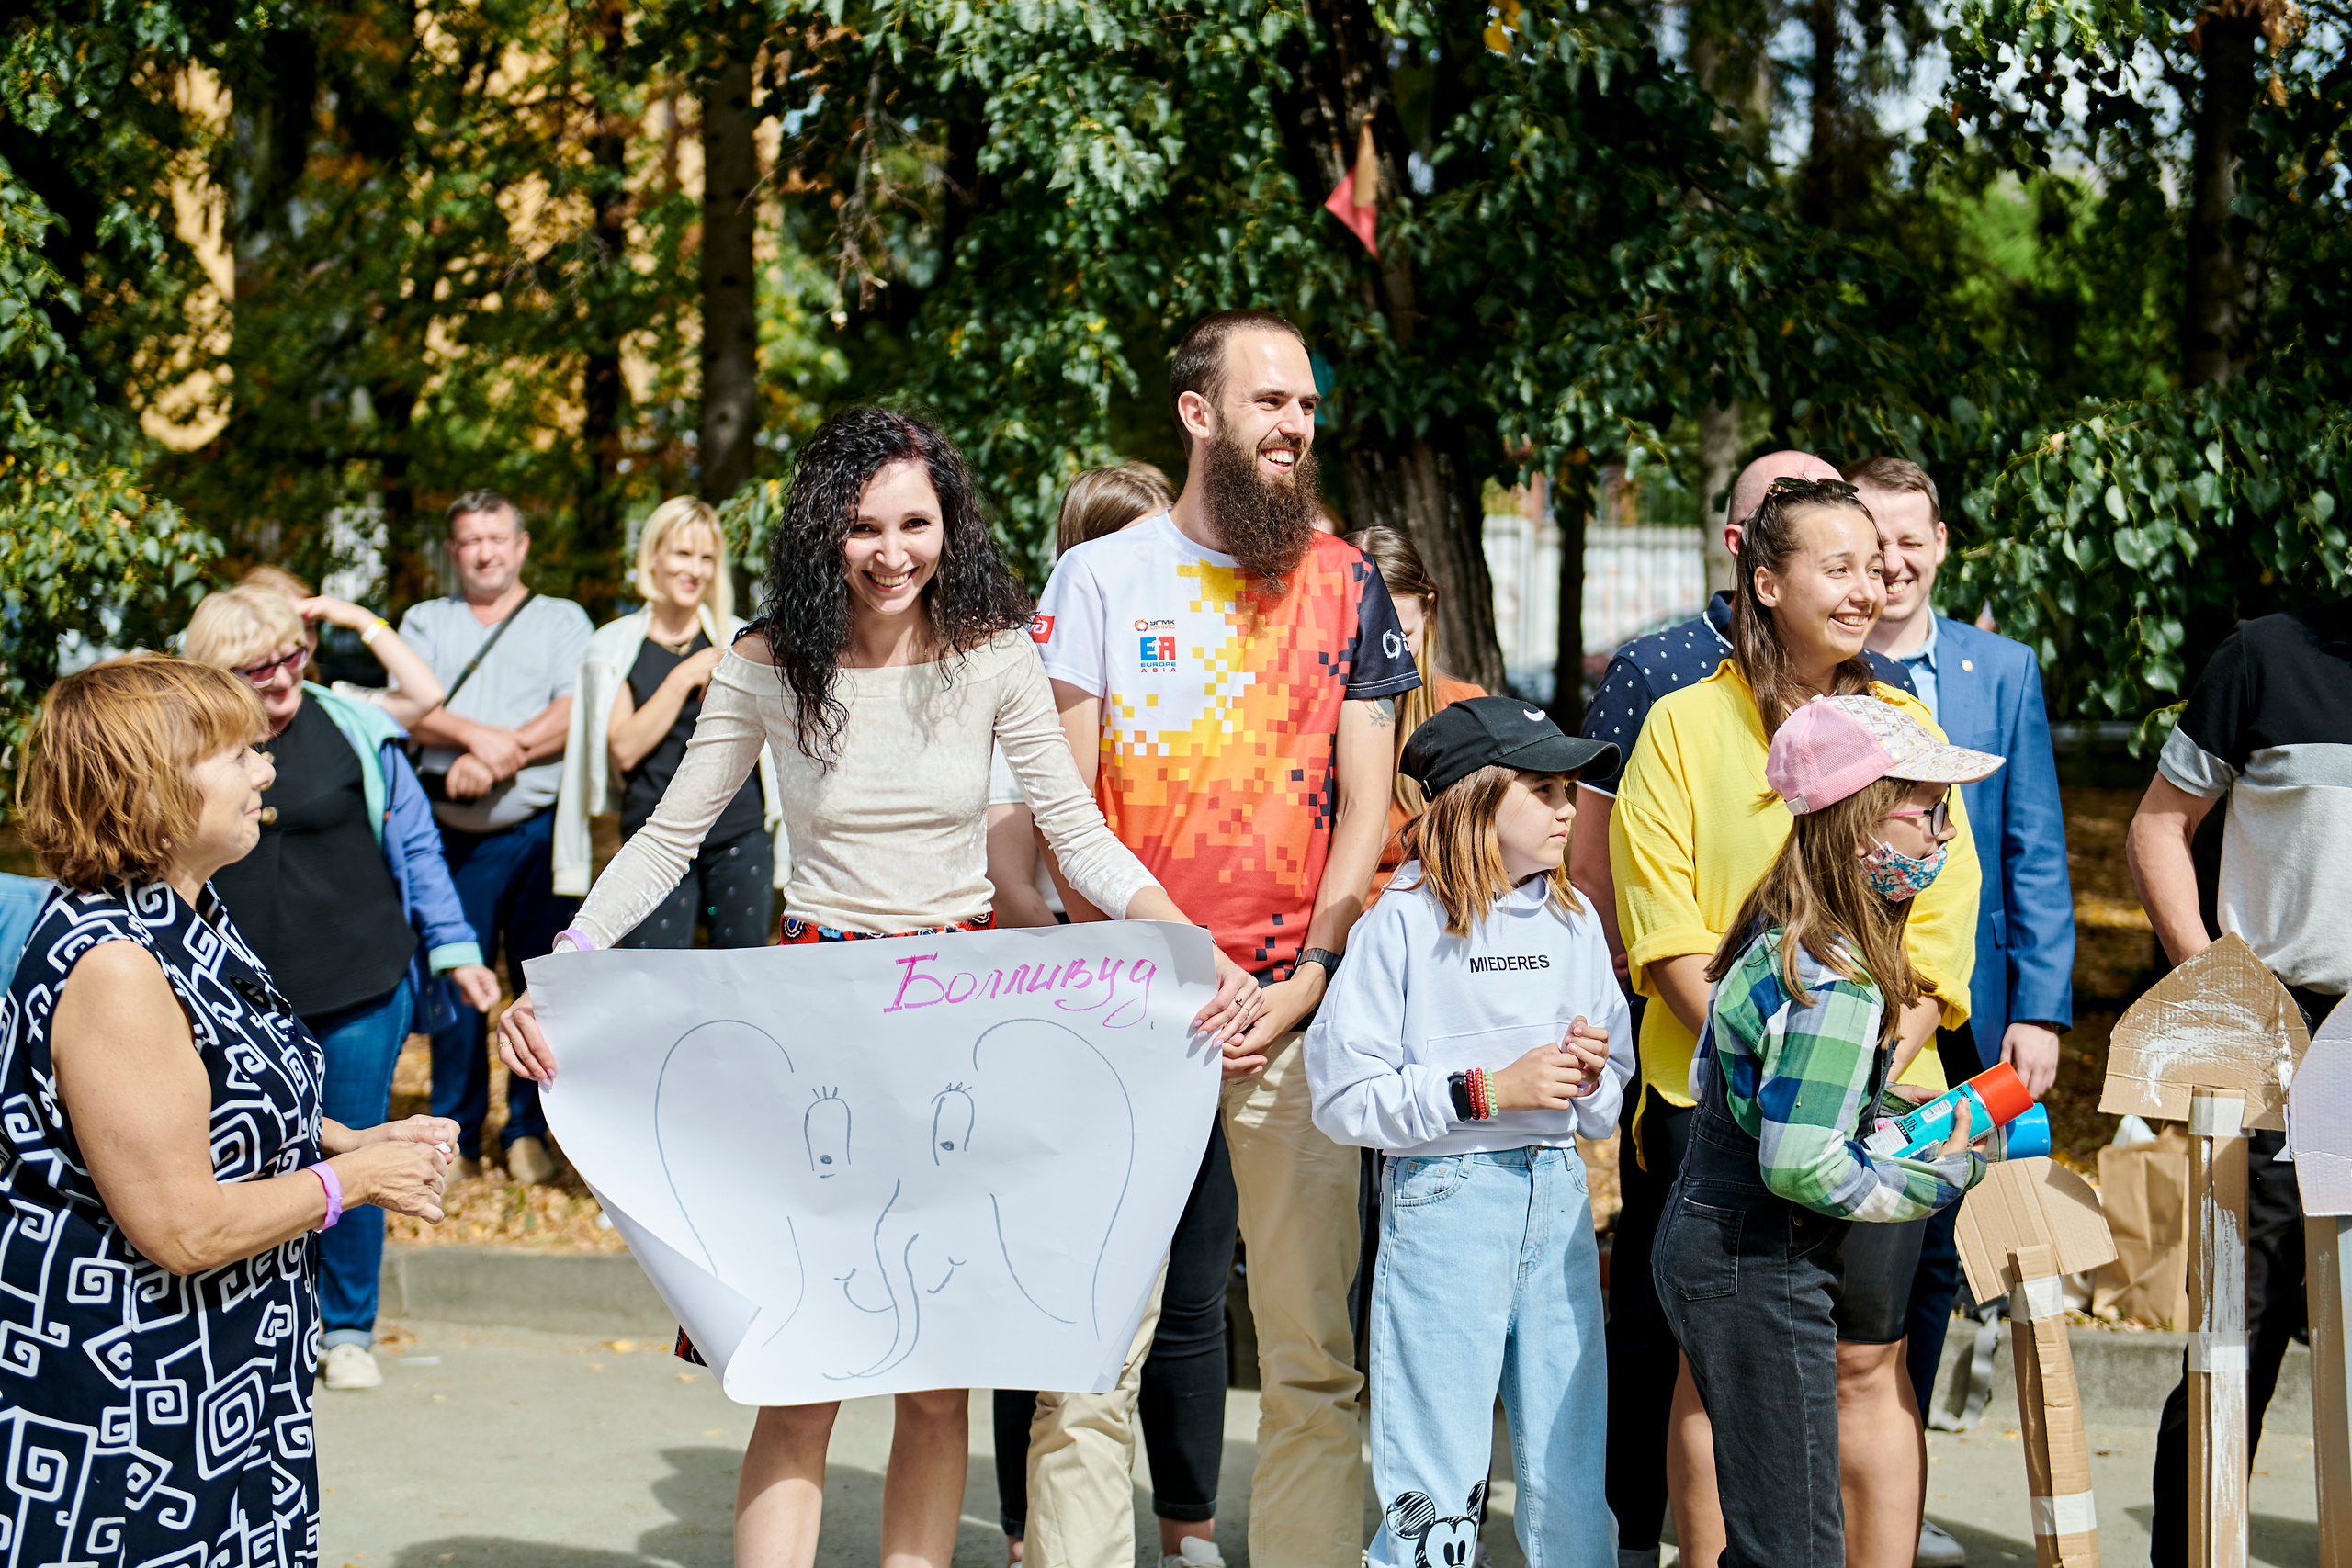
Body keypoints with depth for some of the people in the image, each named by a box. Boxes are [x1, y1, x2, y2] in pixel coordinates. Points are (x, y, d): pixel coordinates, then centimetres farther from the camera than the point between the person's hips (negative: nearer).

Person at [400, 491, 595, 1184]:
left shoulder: (562, 620, 11)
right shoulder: (425, 621, 17)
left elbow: (574, 714, -4)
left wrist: (496, 758, -14)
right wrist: (478, 735, -16)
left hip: (540, 830, -1)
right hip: (454, 834, 1)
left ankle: (529, 1132, 11)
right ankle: (456, 1135, 11)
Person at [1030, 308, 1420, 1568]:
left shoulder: (1345, 584, 10)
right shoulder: (1100, 576, 6)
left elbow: (1365, 802, 6)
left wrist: (1308, 976, -6)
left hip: (1291, 1013, 1)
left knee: (1312, 1342, 2)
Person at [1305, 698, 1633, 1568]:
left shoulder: (1573, 919, 11)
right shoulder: (1401, 923, -6)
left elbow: (1608, 1104, 19)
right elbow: (1344, 1096, -11)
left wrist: (1592, 1075, -4)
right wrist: (1487, 1090, -13)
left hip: (1556, 1196, 5)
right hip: (1442, 1199, -5)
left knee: (1572, 1473, 7)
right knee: (1436, 1491, -1)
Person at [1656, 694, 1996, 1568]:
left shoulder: (1780, 934, 7)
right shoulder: (1835, 987, -23)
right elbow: (1802, 1168, -27)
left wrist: (1878, 1111, 15)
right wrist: (1939, 1180, -13)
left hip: (1708, 1243, 10)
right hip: (1759, 1274, -10)